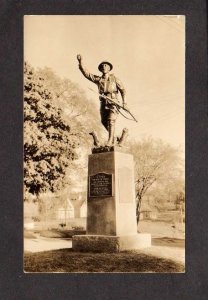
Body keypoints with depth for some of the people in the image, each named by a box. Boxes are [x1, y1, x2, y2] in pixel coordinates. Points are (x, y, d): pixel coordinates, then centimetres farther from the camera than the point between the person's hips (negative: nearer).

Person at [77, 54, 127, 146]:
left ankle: (110, 141, -18)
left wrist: (124, 102, -1)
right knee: (104, 121, 6)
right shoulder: (98, 79, 12)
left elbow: (122, 89, 10)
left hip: (113, 103, -4)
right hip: (103, 103, 4)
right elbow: (86, 73, 6)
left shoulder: (114, 79, 7)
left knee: (111, 121, -16)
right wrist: (81, 62, -4)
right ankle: (112, 136, 28)